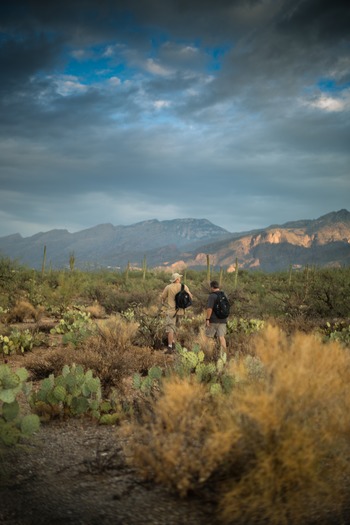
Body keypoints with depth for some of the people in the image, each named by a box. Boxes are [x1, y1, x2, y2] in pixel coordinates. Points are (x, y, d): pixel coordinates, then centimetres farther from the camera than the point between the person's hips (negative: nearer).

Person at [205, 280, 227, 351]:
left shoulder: (212, 296, -13)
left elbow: (209, 308, -21)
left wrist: (207, 319, -18)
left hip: (213, 320, -6)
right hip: (222, 320, 6)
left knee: (208, 337, 8)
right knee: (221, 337, 2)